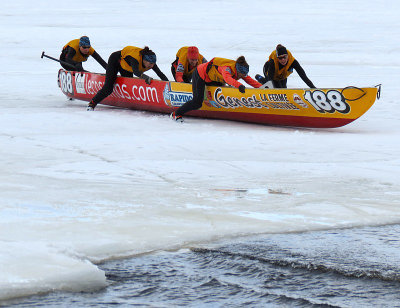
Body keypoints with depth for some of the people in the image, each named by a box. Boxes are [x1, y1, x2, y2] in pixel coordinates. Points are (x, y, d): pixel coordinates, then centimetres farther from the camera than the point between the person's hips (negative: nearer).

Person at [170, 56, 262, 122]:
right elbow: (227, 78, -57)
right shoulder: (227, 68, -36)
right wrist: (239, 85, -70)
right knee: (197, 103, -16)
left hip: (211, 78, 9)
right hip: (200, 75, -9)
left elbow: (250, 80, -6)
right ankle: (175, 114, -3)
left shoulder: (240, 72, -10)